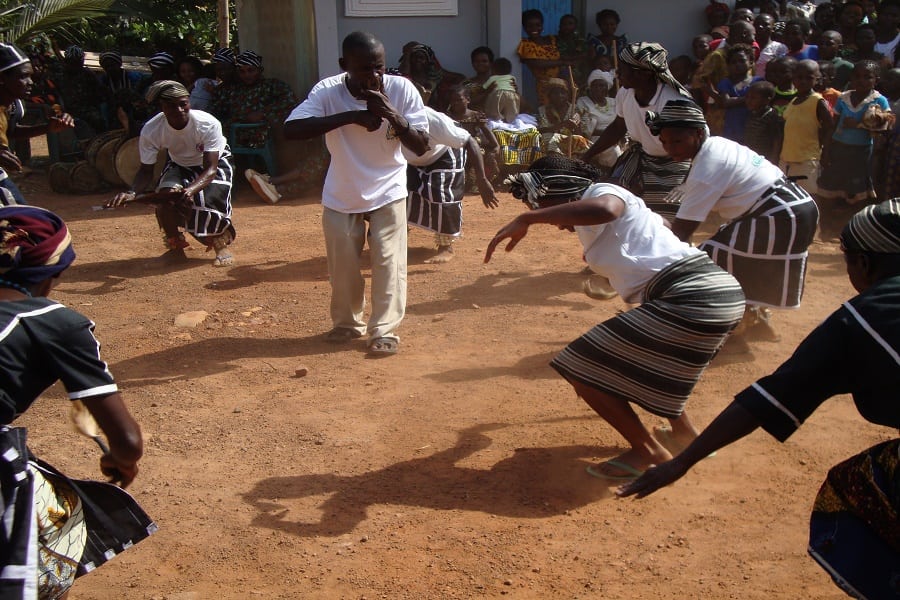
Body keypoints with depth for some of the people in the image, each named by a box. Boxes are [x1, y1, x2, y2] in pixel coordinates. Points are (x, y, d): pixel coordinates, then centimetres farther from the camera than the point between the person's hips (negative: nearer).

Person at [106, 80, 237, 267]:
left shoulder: (208, 124, -34)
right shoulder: (150, 130, -27)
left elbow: (210, 168, -36)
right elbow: (146, 170, -18)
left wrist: (190, 190, -56)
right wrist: (132, 192, -41)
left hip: (216, 162, -2)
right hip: (179, 165, 2)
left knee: (207, 204, -29)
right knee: (166, 198, -27)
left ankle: (221, 241, 6)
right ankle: (174, 243, 5)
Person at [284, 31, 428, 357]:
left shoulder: (402, 89, -18)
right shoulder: (327, 91, -20)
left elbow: (421, 146, -17)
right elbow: (291, 129, -33)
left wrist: (390, 113, -34)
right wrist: (351, 116, -38)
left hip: (388, 191, -1)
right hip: (341, 195, 1)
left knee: (388, 261, -4)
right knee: (342, 264, 10)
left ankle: (385, 330, 10)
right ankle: (347, 323, 31)